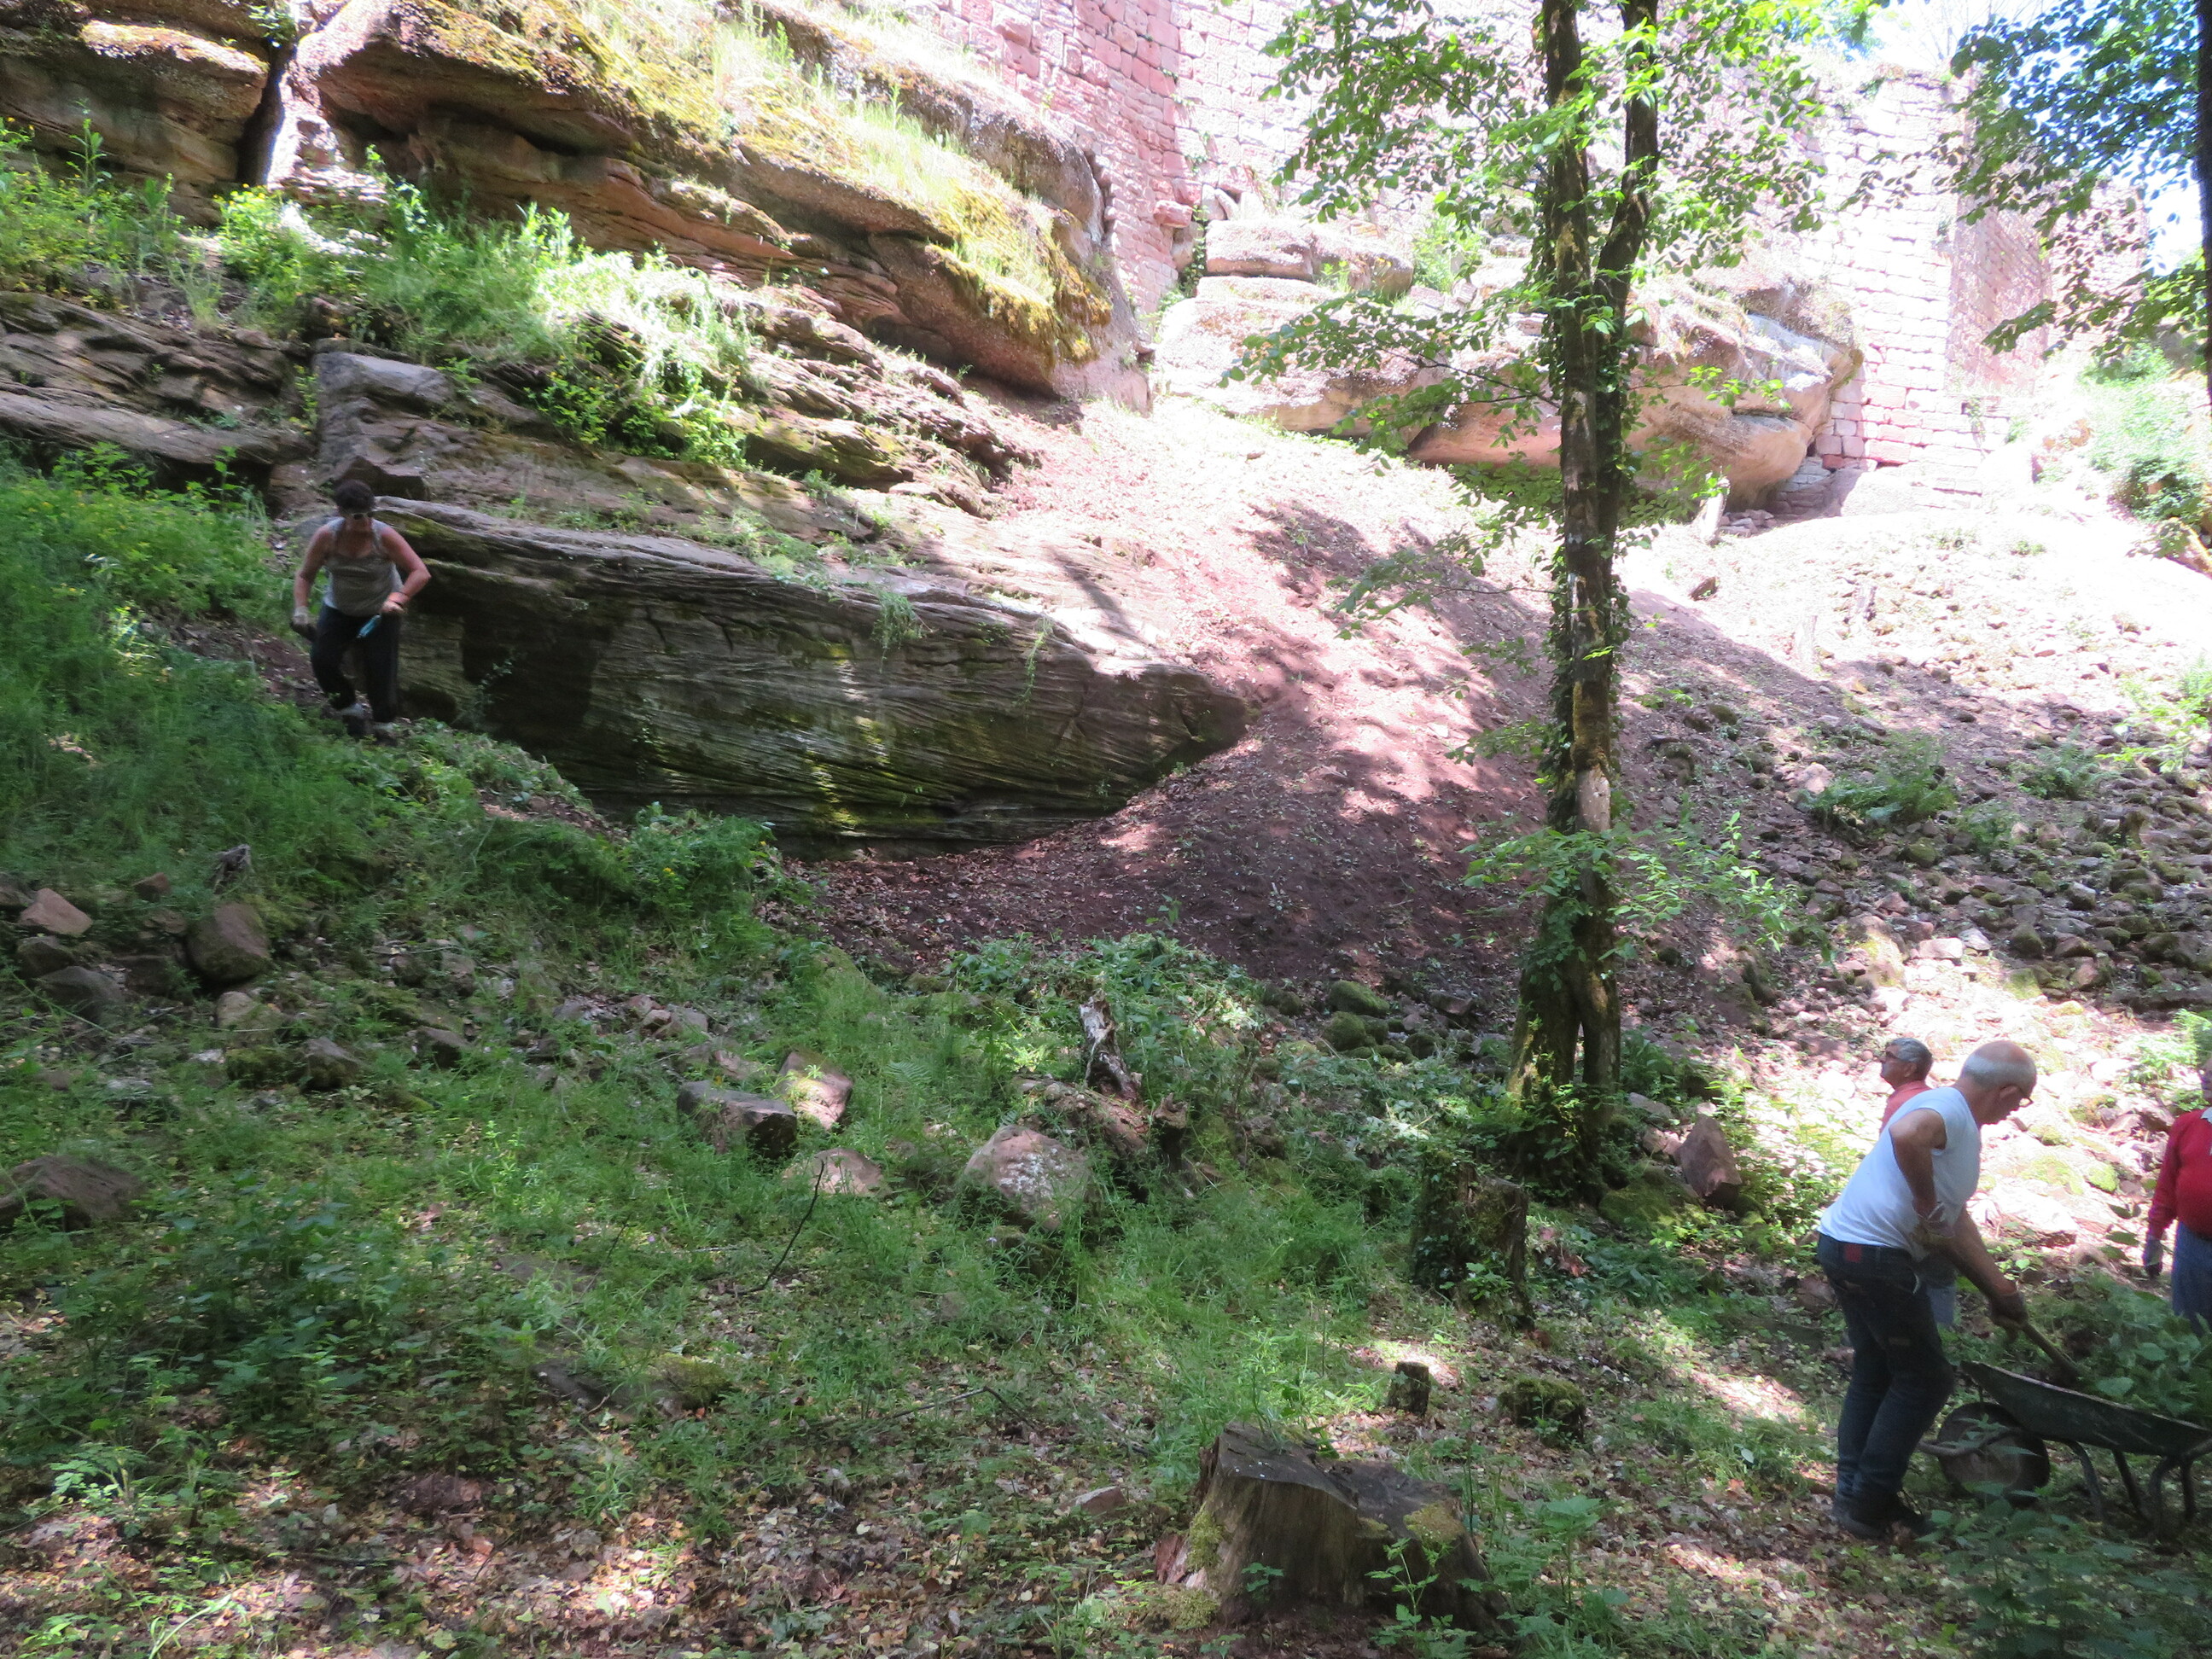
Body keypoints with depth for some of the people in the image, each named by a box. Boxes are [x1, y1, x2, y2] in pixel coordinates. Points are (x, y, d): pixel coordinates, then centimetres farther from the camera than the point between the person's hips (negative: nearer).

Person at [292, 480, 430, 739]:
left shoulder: (384, 536, -24)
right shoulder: (327, 537, -18)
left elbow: (421, 572, -27)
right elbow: (304, 576, -9)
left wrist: (398, 598, -41)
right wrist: (300, 609, -24)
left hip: (380, 611, -2)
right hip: (339, 609, 2)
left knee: (380, 668, -9)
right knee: (322, 659, -13)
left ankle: (383, 722, 15)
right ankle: (348, 708, 14)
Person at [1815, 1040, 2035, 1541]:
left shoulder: (1961, 1125, 18)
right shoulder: (1947, 1107, -14)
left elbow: (1955, 1220, 24)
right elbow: (1906, 1134, -40)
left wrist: (1999, 1289, 26)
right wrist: (1928, 1205, -25)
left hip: (1849, 1250, 10)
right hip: (1876, 1255, -10)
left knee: (1874, 1372, 18)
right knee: (1924, 1380, 2)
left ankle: (1854, 1495, 25)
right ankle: (1868, 1501, 6)